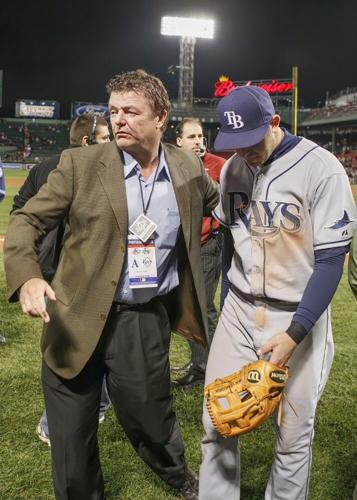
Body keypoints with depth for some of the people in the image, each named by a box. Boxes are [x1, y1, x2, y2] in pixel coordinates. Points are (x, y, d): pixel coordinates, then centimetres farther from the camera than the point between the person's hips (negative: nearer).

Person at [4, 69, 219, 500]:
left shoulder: (188, 168, 2)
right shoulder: (81, 163, -7)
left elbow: (219, 204, 24)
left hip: (146, 321, 1)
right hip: (77, 321, -1)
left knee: (150, 420, 19)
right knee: (71, 437, 13)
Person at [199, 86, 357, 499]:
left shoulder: (321, 170, -15)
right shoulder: (232, 168, 2)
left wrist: (294, 333, -19)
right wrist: (229, 307, 10)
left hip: (299, 315, -4)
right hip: (238, 310, 5)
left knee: (293, 433, 5)